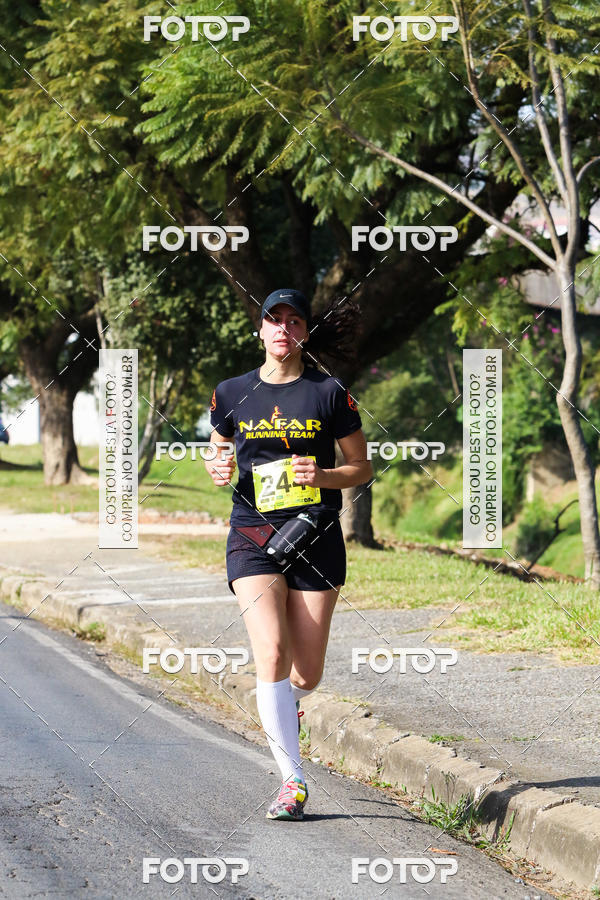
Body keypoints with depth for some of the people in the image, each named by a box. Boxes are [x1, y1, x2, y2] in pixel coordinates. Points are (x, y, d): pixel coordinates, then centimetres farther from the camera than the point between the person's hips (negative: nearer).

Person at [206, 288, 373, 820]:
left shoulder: (329, 393, 2)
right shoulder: (232, 394, 7)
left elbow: (363, 468, 7)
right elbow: (219, 455, 21)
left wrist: (323, 476, -13)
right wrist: (219, 471, -3)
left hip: (316, 536, 0)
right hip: (253, 536, 0)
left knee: (307, 674, 3)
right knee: (271, 654, -19)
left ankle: (285, 704, 43)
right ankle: (293, 781, -13)